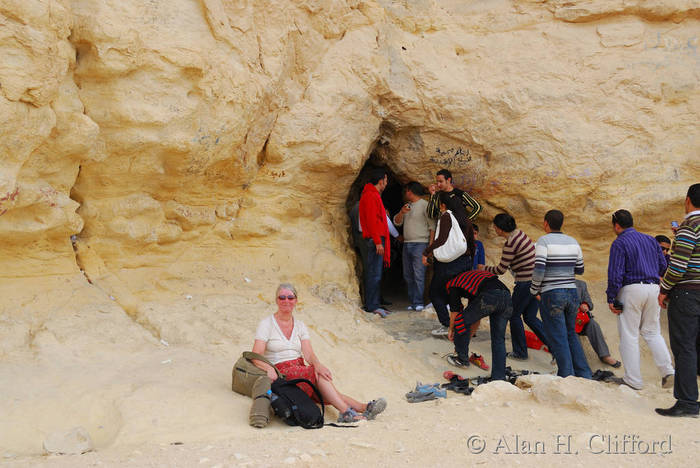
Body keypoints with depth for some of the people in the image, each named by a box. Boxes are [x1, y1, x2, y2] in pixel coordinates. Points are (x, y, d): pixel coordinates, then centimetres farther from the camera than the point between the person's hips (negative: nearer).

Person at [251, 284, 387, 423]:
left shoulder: (300, 326, 13)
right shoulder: (266, 324, 1)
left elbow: (308, 353, -2)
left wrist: (317, 364, -25)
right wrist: (269, 369, -32)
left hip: (300, 369, 4)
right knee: (319, 375, -30)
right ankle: (346, 411, -42)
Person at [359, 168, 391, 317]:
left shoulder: (372, 195, 22)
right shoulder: (370, 195, -11)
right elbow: (371, 219, -18)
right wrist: (378, 241, -21)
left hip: (376, 239, 11)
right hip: (375, 239, -11)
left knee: (374, 273, 11)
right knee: (375, 273, -10)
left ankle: (371, 304, 15)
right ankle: (372, 305, -10)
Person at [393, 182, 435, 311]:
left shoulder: (424, 205, -4)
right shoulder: (407, 206, 19)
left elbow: (432, 226, -8)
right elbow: (397, 222, 13)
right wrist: (402, 212, -6)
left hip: (420, 244, -8)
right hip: (406, 244, 8)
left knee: (418, 275, -12)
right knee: (408, 275, 7)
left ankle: (418, 303, -12)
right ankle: (412, 302, 11)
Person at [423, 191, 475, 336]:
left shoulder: (446, 217, -9)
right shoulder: (465, 219, 12)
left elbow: (442, 239, -22)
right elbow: (472, 242, 15)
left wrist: (426, 252, -16)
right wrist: (469, 260, 26)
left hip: (448, 263, -7)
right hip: (465, 262, 7)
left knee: (435, 293, 7)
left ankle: (447, 326, -1)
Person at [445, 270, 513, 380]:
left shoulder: (452, 284, 22)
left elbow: (455, 311, 22)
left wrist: (451, 330, 40)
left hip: (489, 297, -7)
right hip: (506, 296, 7)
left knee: (461, 321, 16)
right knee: (499, 339, 16)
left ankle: (462, 359, 29)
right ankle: (499, 378, 13)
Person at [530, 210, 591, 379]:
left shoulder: (543, 241, -9)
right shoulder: (573, 241, 7)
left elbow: (539, 270, -18)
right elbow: (580, 270, 14)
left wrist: (534, 291, -4)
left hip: (551, 295, -6)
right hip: (572, 293, 6)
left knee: (558, 339, 2)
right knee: (571, 335, 19)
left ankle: (567, 377, 4)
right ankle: (584, 375, 18)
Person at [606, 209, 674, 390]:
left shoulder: (619, 243, -5)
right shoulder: (651, 240, 14)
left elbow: (615, 273, -12)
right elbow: (663, 266, 15)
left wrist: (611, 298, -9)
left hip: (631, 289, -6)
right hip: (653, 288, 6)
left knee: (629, 335, 1)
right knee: (652, 331, 15)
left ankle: (633, 380, 2)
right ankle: (668, 371, 2)